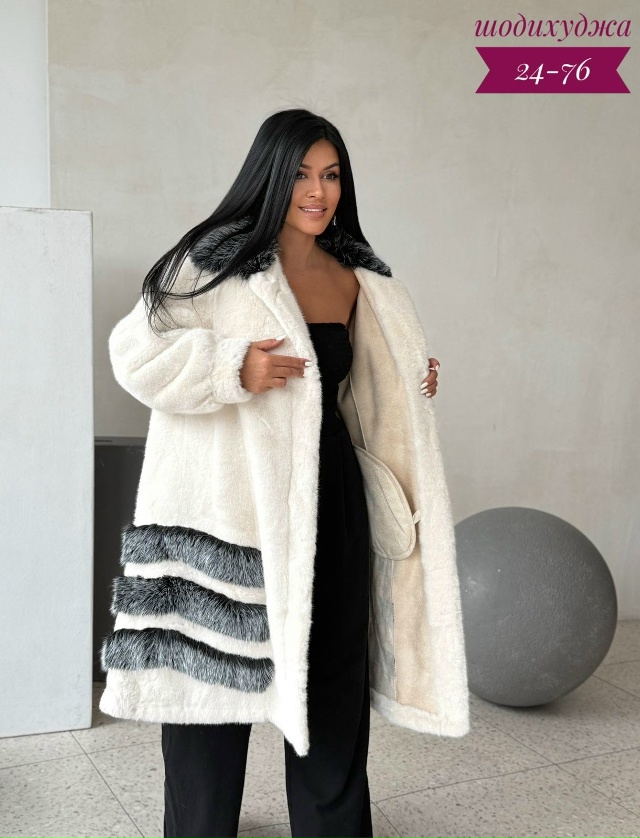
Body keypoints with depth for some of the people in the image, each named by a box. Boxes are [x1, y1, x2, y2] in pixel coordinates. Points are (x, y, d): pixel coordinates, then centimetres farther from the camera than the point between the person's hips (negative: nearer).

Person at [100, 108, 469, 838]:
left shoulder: (360, 282, 12)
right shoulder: (214, 262, -5)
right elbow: (137, 352, -9)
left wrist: (416, 387, 8)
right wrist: (231, 366, -20)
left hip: (329, 500, 5)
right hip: (230, 501, -5)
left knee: (333, 680, 12)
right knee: (212, 678, 6)